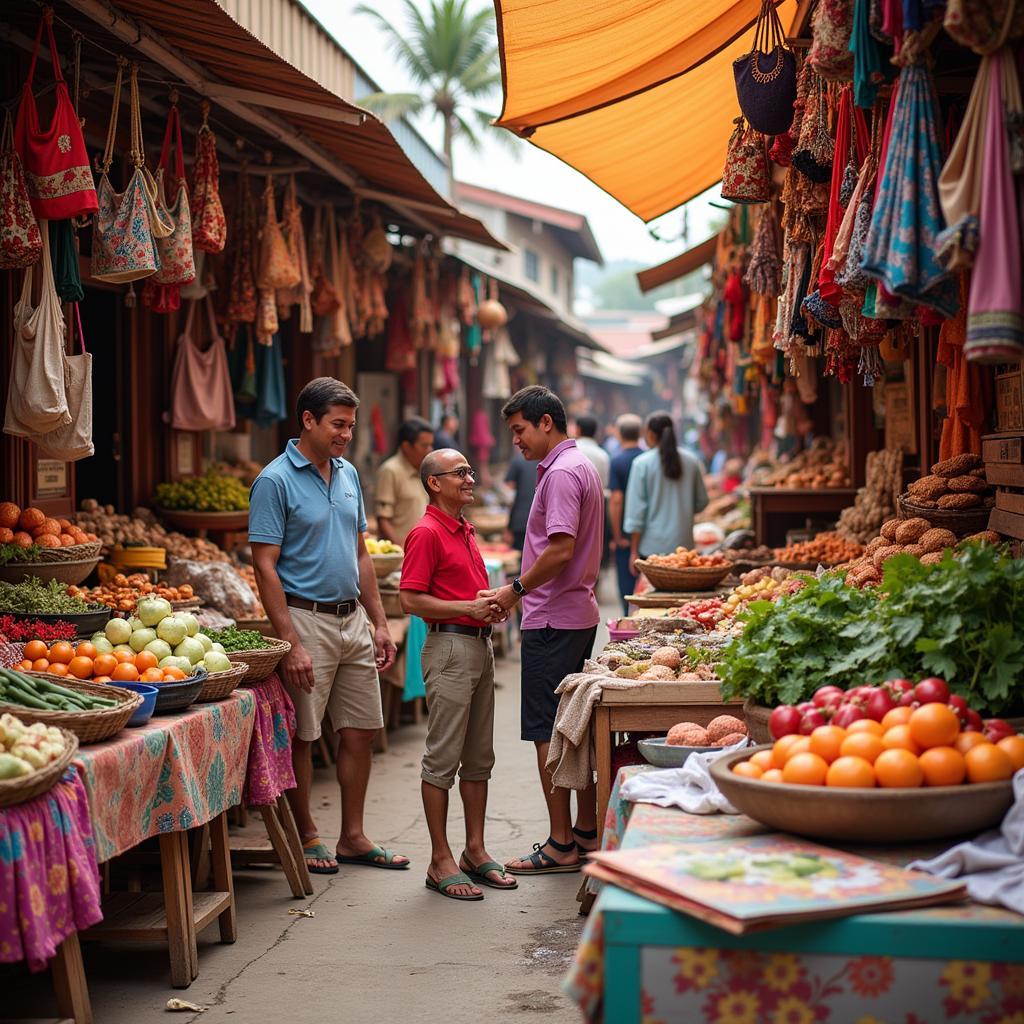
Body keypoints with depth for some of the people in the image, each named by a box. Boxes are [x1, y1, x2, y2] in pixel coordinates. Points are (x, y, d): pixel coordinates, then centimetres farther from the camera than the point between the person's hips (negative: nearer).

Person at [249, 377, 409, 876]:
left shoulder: (349, 475, 12)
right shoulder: (276, 481, -10)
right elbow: (265, 566, -14)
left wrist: (379, 622, 12)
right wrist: (290, 643, -19)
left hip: (353, 619, 7)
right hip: (307, 618, -7)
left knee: (359, 732, 10)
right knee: (302, 736, 2)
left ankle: (353, 837, 20)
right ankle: (307, 836, 16)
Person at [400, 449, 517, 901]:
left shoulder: (465, 531, 17)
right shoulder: (426, 533, -11)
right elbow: (411, 600, -17)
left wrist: (491, 605, 7)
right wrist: (469, 607, -19)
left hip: (480, 644, 9)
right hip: (450, 647, -9)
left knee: (479, 756, 13)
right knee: (443, 758, -4)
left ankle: (475, 851, 21)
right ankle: (441, 862, 1)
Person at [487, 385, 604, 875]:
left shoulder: (561, 472, -15)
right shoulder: (582, 466, 17)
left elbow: (561, 548, -24)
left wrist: (517, 589, -14)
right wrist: (525, 591, 16)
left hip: (553, 620, -10)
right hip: (579, 613, 10)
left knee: (548, 733, -5)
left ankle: (561, 845, -1)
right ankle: (586, 832, 20)